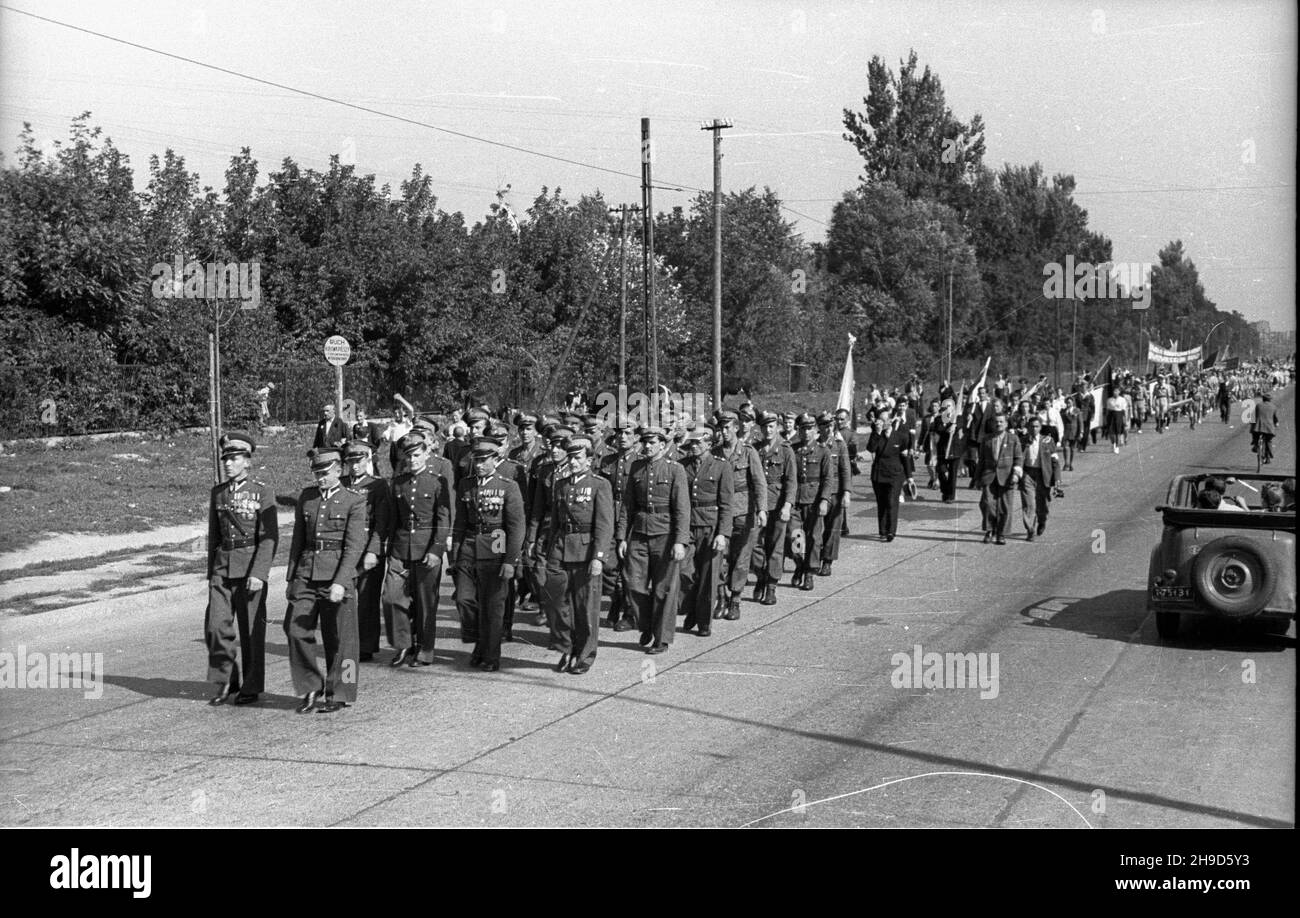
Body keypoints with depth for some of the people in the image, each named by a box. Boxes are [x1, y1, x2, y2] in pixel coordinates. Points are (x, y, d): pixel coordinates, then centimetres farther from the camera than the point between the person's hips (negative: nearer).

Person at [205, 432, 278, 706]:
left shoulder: (263, 493, -5)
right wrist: (211, 573, 18)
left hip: (251, 569, -4)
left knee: (251, 631, 3)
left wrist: (258, 573, -19)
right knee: (216, 627, -4)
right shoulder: (217, 493, 10)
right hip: (222, 567, 4)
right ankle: (226, 683, 12)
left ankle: (251, 688, 14)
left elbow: (269, 538, -10)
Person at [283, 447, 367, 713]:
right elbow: (298, 539, 17)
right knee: (296, 629, -5)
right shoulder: (306, 497, 11)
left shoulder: (354, 502, -3)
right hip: (306, 573, 4)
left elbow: (355, 546, -9)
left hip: (338, 574, -4)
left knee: (339, 637, 2)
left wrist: (340, 582, -19)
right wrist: (290, 578, 14)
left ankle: (339, 695, 14)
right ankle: (311, 688, 10)